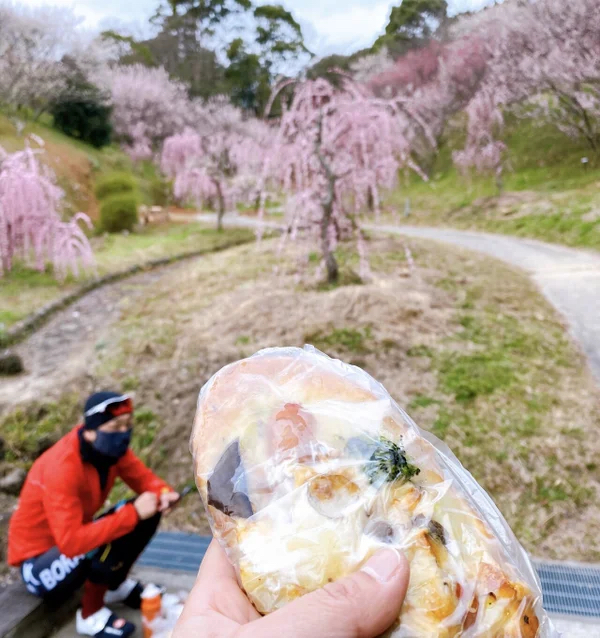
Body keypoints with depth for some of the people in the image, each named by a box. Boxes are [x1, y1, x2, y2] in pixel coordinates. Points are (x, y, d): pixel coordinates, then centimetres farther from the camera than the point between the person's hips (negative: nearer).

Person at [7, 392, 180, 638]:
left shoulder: (110, 447, -12)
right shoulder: (62, 467, -34)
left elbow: (144, 478, -2)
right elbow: (72, 543, -40)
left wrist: (164, 494, -25)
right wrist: (133, 513, -37)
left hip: (78, 536, 8)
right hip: (39, 563, -7)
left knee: (148, 513, -9)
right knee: (104, 545, -35)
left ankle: (116, 585, 13)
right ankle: (91, 614, -6)